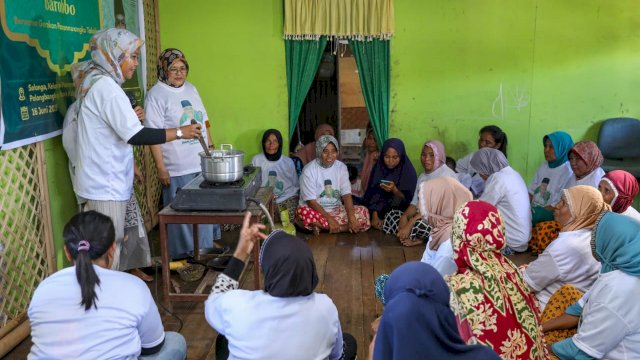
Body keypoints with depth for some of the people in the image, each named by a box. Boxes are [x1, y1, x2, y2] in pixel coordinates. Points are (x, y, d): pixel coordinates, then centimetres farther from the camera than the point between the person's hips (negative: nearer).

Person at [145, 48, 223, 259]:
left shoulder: (191, 89, 12)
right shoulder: (156, 95, -9)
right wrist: (160, 168, -17)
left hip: (202, 163, 7)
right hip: (178, 170, -6)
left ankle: (207, 246, 31)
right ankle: (183, 255, 17)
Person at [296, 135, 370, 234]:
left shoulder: (341, 167, 0)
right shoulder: (309, 170, -12)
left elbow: (347, 195, -8)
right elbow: (311, 201, -16)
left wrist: (351, 218, -25)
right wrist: (329, 219, -26)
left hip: (336, 210, 4)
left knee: (363, 212, -20)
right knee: (303, 213, -38)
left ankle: (321, 226, -20)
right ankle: (343, 227, -26)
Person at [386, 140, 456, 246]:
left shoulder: (446, 174, -13)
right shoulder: (422, 176, 15)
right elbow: (415, 203, 10)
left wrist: (409, 224, -28)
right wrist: (404, 217, -13)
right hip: (422, 216, 9)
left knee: (417, 224, -37)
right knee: (391, 215, -7)